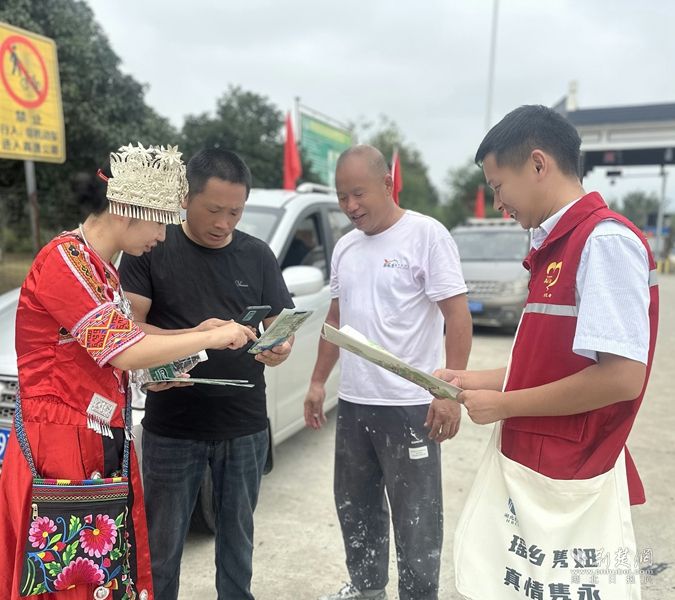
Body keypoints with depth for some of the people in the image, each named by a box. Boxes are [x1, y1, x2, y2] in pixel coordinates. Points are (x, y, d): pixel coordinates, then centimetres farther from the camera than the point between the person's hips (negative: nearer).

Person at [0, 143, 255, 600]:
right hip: (62, 444, -8)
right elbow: (125, 351, -23)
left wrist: (156, 371, 0)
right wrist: (214, 336, -15)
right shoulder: (65, 260, -17)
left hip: (104, 440, 8)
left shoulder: (101, 266, 11)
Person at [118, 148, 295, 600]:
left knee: (238, 535, 19)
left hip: (245, 426, 3)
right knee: (163, 543, 13)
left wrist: (280, 348, -19)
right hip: (172, 429, -2)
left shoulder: (258, 255, 3)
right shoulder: (152, 251, -5)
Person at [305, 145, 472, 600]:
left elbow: (458, 315, -13)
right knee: (356, 504, 21)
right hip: (352, 402, 7)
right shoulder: (344, 247, 11)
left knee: (415, 514, 6)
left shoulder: (426, 234, -10)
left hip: (409, 404, -7)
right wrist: (319, 382, 15)